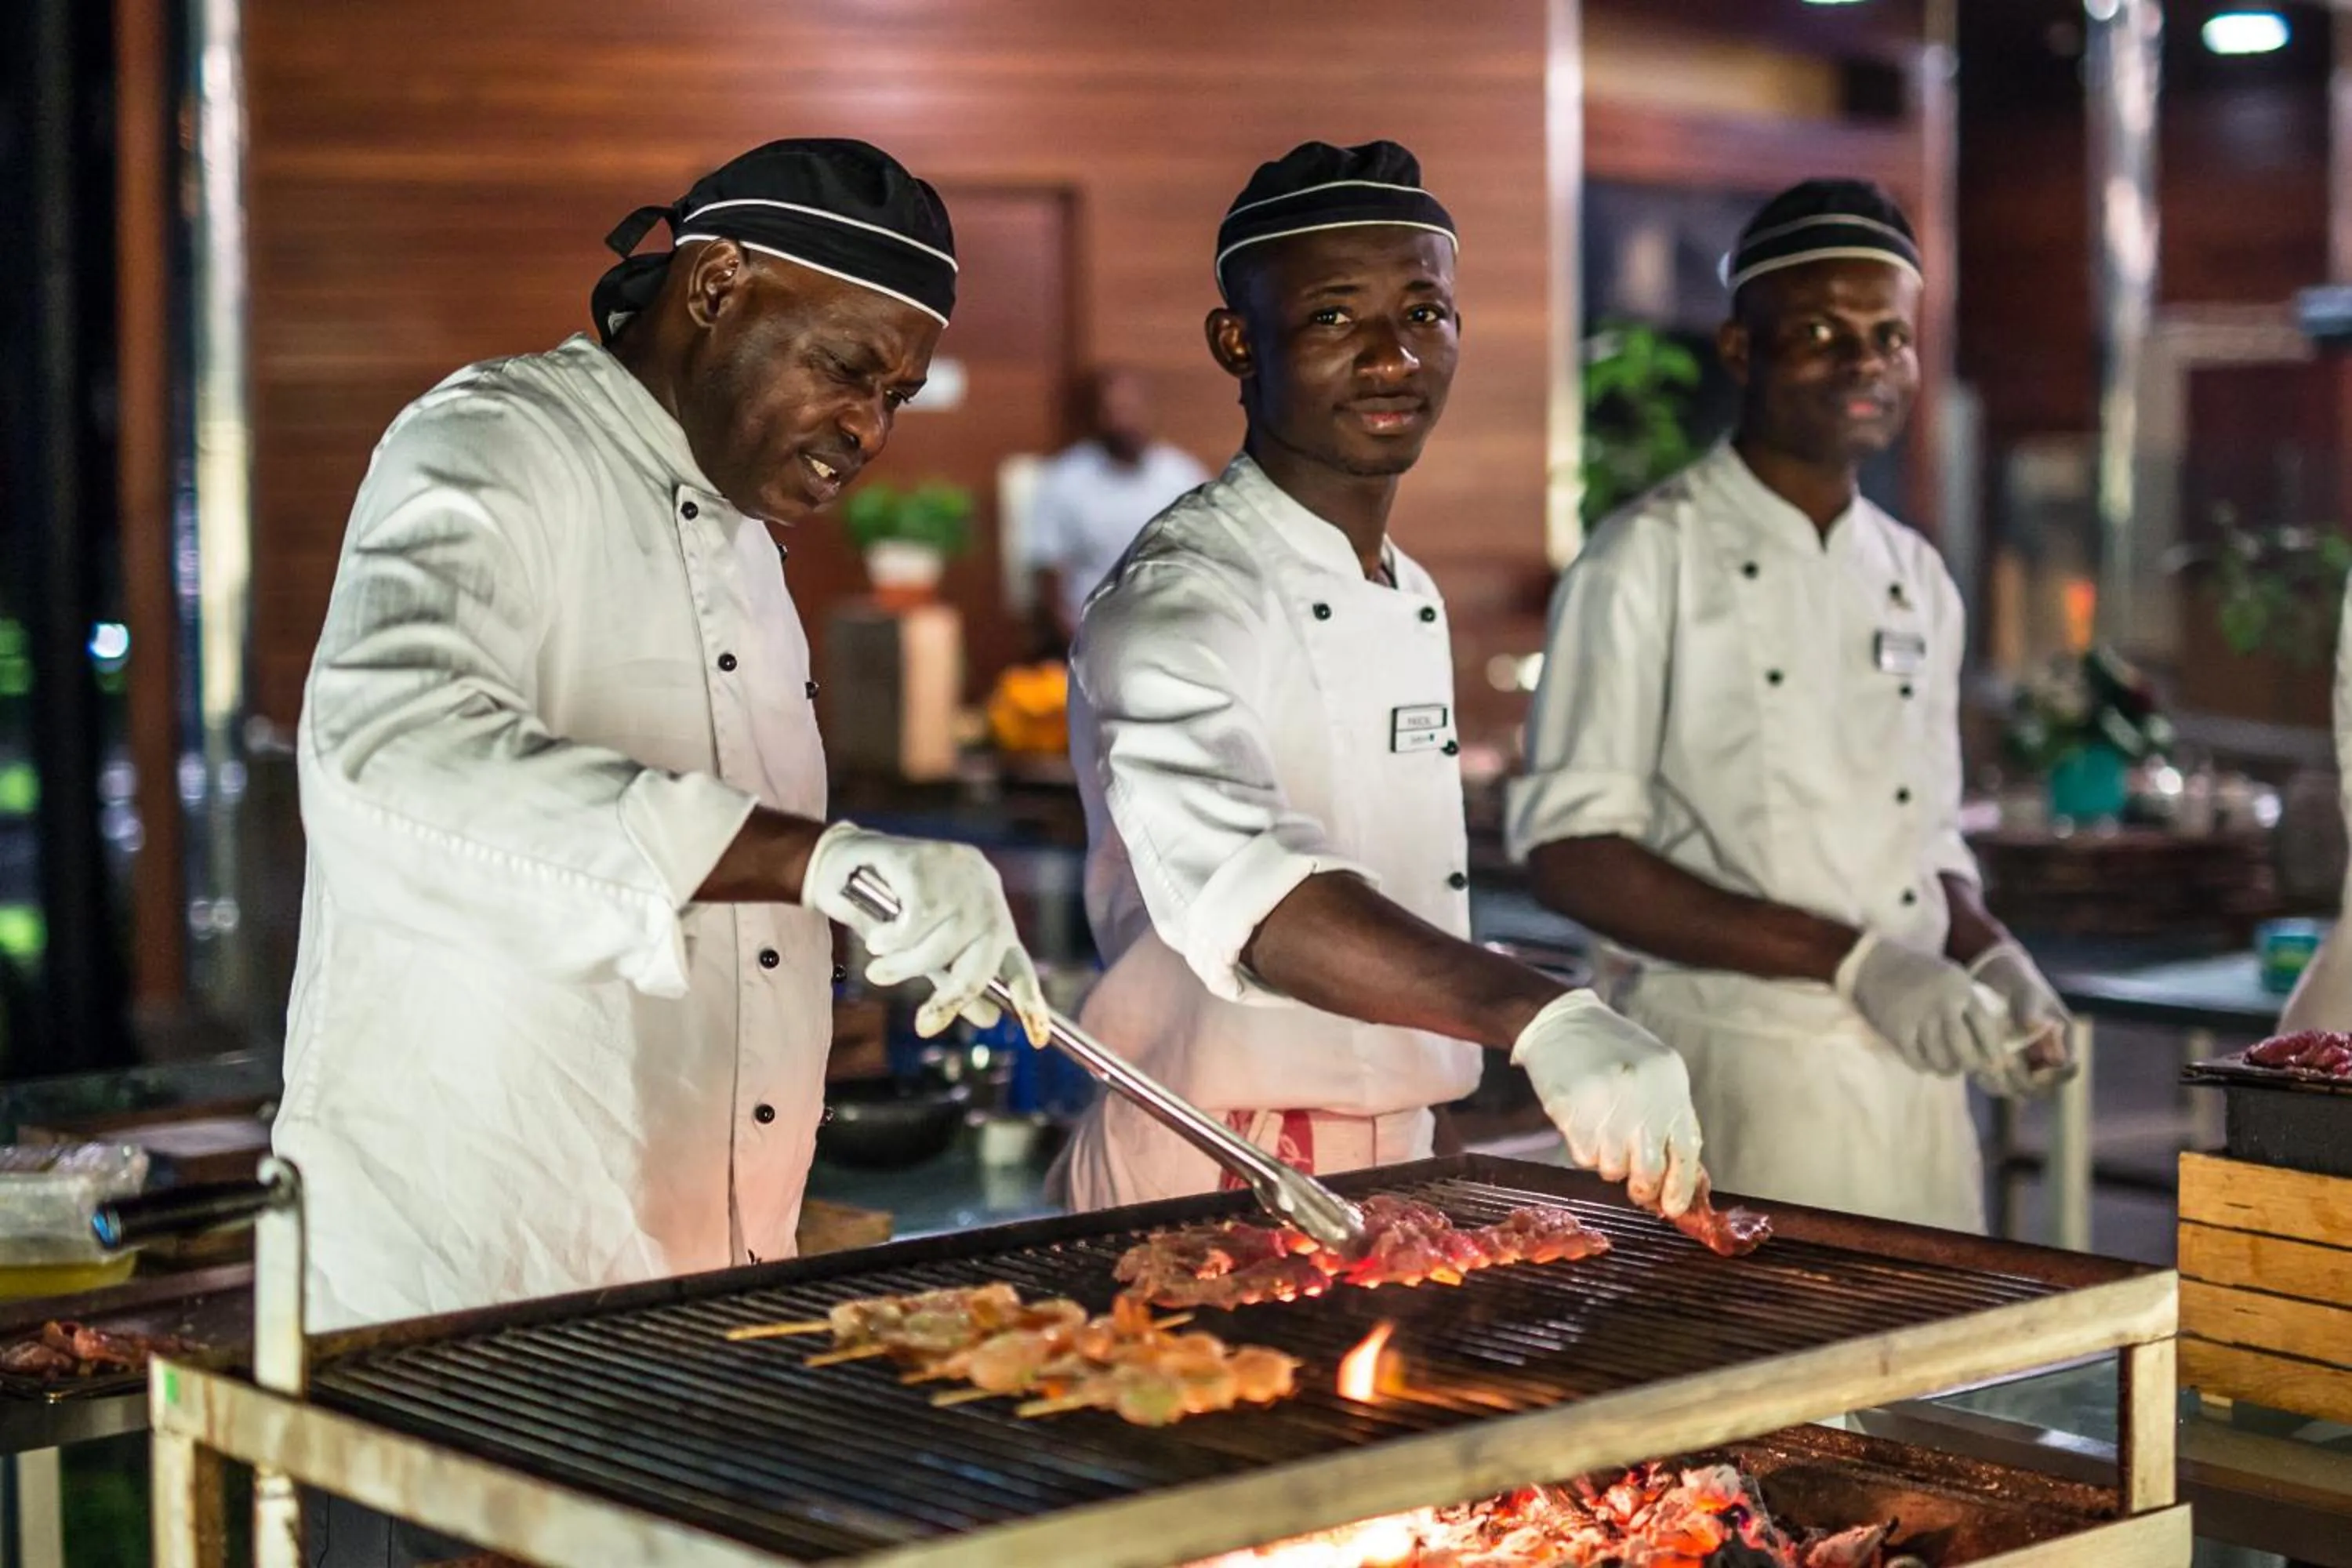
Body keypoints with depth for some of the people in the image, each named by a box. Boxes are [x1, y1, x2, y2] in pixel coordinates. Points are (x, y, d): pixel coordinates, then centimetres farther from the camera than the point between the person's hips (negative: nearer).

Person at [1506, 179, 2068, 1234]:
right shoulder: (1649, 560, -7)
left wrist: (1989, 957, -1)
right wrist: (1851, 962, -19)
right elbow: (1569, 851, -14)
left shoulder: (1918, 582, 13)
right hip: (1729, 1073, -6)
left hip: (1913, 1078, 6)